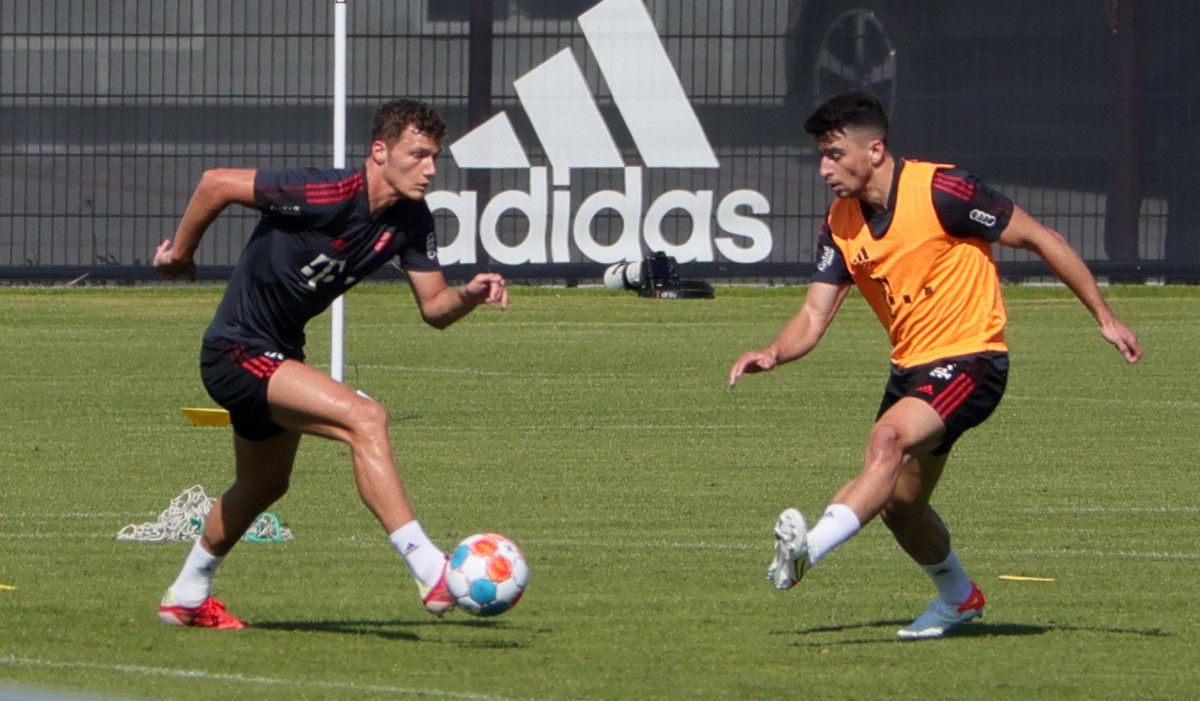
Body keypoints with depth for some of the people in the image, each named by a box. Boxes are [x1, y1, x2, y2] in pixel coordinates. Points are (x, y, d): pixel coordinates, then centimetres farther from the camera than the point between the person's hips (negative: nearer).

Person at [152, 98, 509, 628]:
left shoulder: (411, 220, -4)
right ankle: (430, 573, -30)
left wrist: (469, 295, -21)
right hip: (238, 351, -10)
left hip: (279, 352, 10)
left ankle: (186, 598, 49)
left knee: (264, 486, 27)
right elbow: (217, 183, -23)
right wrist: (180, 254, -10)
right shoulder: (327, 195, -27)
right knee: (364, 417, -27)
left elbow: (433, 308, 1)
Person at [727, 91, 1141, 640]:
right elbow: (814, 316, 1)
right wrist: (773, 354, -22)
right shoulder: (840, 225, 2)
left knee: (889, 438, -31)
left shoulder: (941, 192, -17)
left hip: (969, 359, -8)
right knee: (899, 503, 12)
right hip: (910, 367, 8)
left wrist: (1104, 317, -7)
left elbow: (1040, 239, -10)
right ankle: (957, 596, 37)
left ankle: (810, 548, -44)